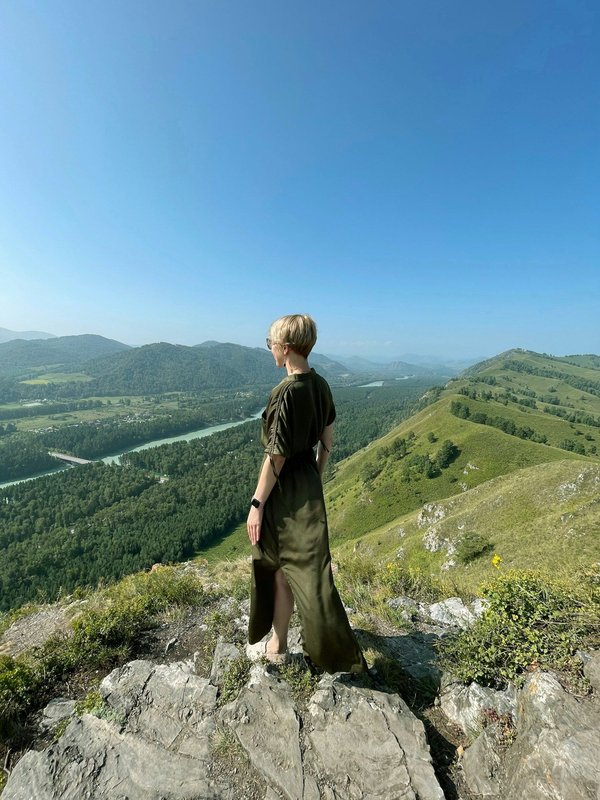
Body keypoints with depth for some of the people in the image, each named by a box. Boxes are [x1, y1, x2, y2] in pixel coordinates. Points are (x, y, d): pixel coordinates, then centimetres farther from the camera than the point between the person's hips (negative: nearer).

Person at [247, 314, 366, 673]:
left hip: (285, 490, -8)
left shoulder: (286, 393, -23)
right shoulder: (321, 385, 1)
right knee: (308, 563, 25)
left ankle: (278, 644, 35)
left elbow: (276, 457, -21)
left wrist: (257, 504, -13)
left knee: (280, 567, 12)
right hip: (310, 484, 8)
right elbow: (328, 439, 9)